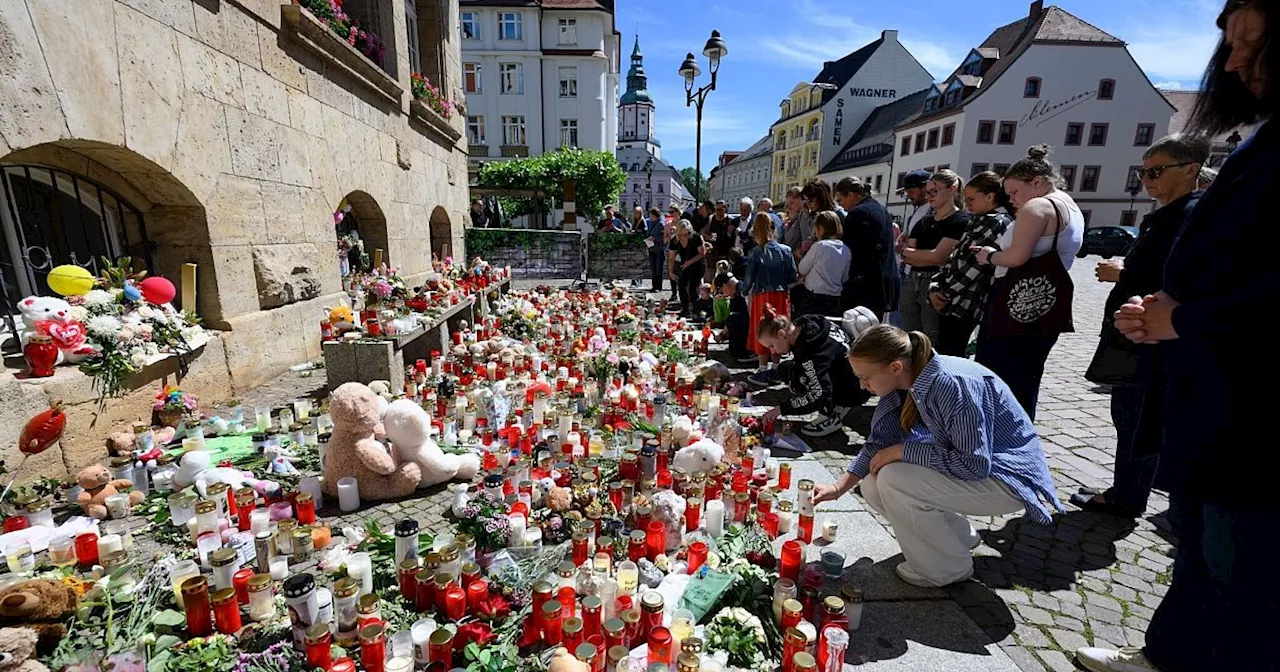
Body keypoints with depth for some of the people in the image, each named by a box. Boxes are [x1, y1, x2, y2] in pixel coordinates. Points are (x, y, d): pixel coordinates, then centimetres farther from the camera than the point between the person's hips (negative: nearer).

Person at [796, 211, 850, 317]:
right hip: (835, 299, 6)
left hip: (814, 298, -6)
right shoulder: (847, 251, 4)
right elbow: (844, 279, 11)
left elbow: (802, 269, -3)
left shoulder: (819, 246, -12)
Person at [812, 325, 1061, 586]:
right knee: (873, 488, -4)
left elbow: (974, 464, -29)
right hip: (970, 461, 8)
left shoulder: (953, 385, -32)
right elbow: (880, 441, 0)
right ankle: (961, 535, 18)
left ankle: (949, 568, 0)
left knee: (893, 480, -25)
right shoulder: (903, 381, -8)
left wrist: (902, 450, -23)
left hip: (1008, 476, -8)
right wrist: (839, 487, -5)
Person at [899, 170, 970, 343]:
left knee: (934, 344, -4)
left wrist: (907, 251, 3)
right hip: (912, 283, 7)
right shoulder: (923, 222, 18)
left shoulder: (961, 221, -4)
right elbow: (906, 258, 8)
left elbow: (937, 256, -12)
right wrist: (930, 257, -8)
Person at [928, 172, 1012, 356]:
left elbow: (973, 265, -17)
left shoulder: (999, 223, -9)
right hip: (951, 304, 9)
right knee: (948, 359, 13)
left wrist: (946, 295, -10)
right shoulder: (977, 222, 19)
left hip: (963, 306, -9)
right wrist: (935, 288, 1)